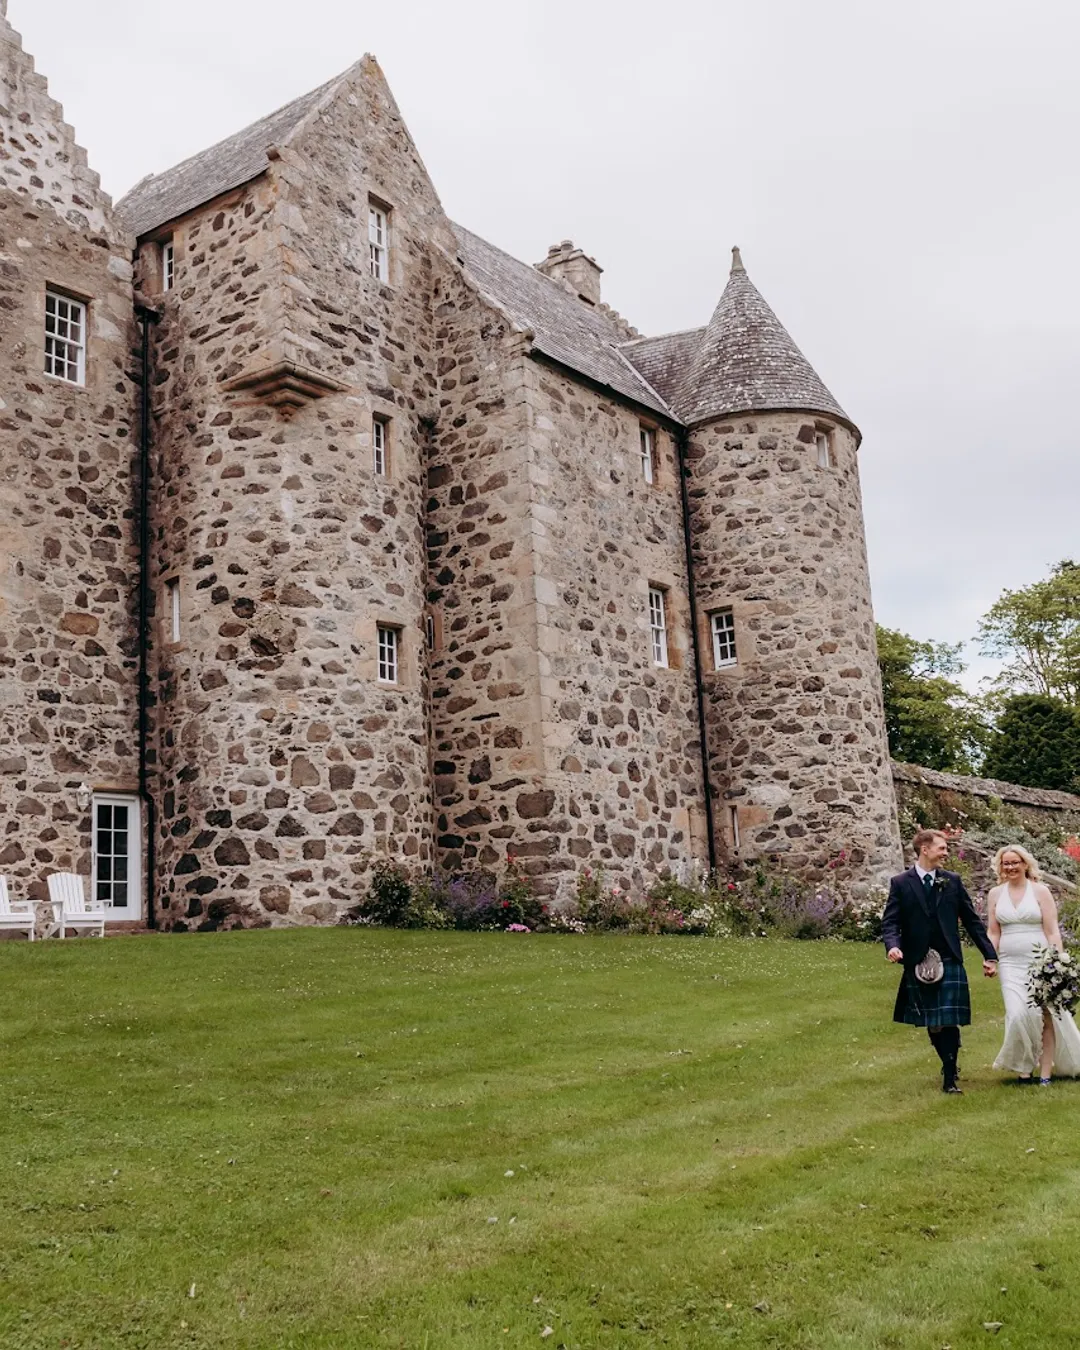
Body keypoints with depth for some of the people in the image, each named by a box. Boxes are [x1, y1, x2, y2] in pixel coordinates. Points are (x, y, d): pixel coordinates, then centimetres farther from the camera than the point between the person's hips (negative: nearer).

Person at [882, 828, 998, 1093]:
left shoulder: (952, 881, 6)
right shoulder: (900, 883, 0)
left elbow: (972, 920, 9)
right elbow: (890, 921, -4)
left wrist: (989, 954, 6)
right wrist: (892, 944, -24)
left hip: (950, 961, 0)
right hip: (918, 963, 0)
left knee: (949, 1021, -4)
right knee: (931, 1024, 8)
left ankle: (950, 1077, 7)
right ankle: (950, 1065, 28)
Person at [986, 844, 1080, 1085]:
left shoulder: (1040, 891, 0)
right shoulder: (995, 894, 8)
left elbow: (1052, 932, -2)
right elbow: (993, 933, 11)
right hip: (1011, 964, 2)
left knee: (1045, 1015, -1)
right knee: (1019, 1015, -11)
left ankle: (1045, 1073, 9)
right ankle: (1023, 1068, 5)